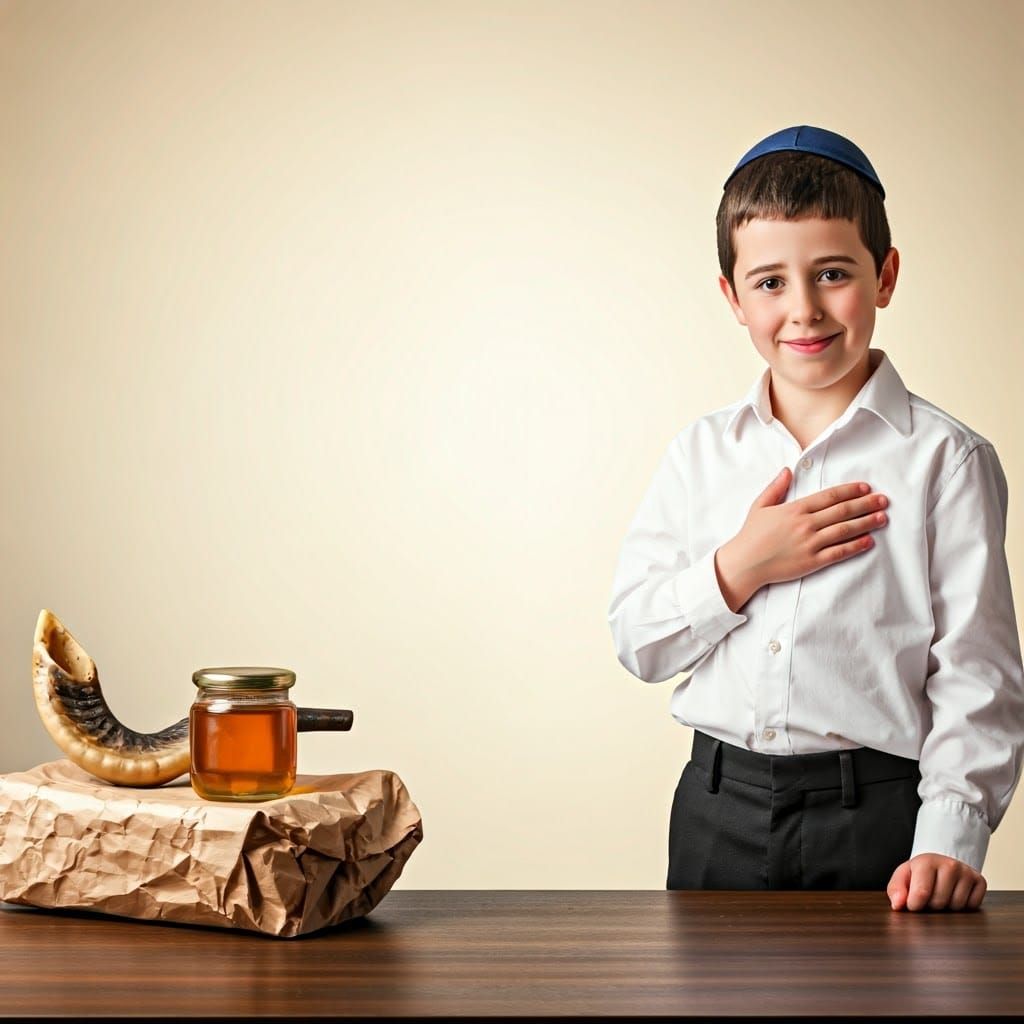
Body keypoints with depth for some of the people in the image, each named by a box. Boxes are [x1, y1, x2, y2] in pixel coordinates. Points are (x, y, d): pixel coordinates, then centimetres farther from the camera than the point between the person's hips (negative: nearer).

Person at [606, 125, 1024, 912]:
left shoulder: (947, 459, -4)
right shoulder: (702, 453, 7)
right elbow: (636, 642, 5)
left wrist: (949, 842, -17)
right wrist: (738, 569, -11)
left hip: (875, 815, -3)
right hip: (719, 809, 3)